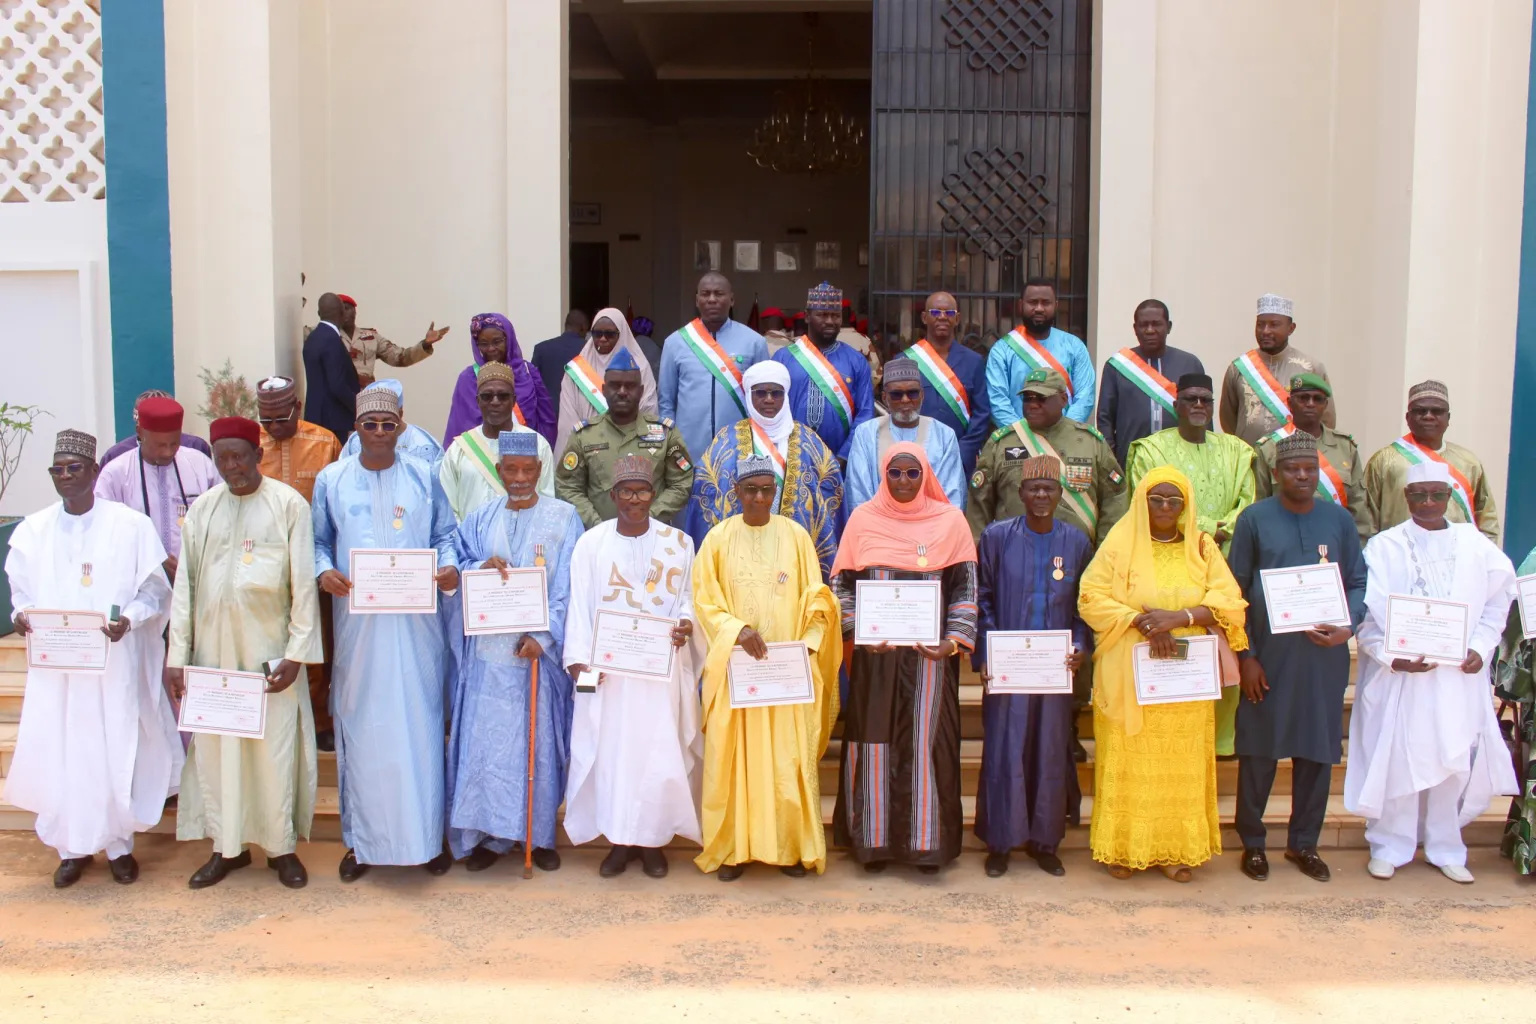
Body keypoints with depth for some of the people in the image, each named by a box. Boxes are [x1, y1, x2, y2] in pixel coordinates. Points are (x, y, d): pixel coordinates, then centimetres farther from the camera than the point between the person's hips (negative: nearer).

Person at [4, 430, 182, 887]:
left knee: (117, 752, 3)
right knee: (58, 752, 4)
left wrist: (129, 619, -19)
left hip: (115, 663, -2)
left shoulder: (130, 525, -3)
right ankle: (72, 847, 21)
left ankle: (119, 845, 21)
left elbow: (155, 590, -2)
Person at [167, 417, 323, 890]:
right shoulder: (202, 509, 5)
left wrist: (296, 653, -10)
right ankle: (228, 846, 23)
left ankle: (282, 846, 18)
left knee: (275, 748, 3)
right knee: (215, 748, 9)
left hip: (268, 649, -3)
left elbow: (304, 584, -6)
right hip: (213, 649, 3)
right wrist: (178, 656, 1)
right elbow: (185, 583, 6)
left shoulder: (289, 504, -5)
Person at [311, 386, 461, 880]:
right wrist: (323, 571, -12)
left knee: (419, 725, 2)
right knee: (360, 726, 5)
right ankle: (361, 838, 18)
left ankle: (425, 836, 14)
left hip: (416, 624, 0)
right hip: (357, 622, 0)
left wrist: (450, 566, -11)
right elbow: (318, 541, 9)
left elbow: (444, 534, 8)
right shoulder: (332, 480, 6)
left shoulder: (424, 477, 5)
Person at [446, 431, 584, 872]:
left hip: (541, 647, -2)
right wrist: (481, 568, -14)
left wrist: (543, 636, -15)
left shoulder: (564, 517, 1)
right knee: (487, 739, 2)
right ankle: (487, 832, 14)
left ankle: (541, 833, 16)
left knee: (540, 740, 4)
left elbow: (567, 586, -4)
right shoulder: (480, 518, 9)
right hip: (489, 648, 2)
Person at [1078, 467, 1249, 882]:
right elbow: (1091, 598, -6)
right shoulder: (1119, 544, 2)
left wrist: (1178, 617, -17)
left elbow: (1229, 602, -2)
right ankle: (1124, 847, 11)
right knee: (1130, 762, 1)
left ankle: (1178, 848, 15)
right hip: (1129, 676, -2)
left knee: (1182, 764, 5)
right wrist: (1141, 621, -19)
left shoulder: (1202, 547, 8)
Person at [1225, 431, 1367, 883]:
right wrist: (1246, 655, -6)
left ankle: (1304, 842, 26)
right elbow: (1236, 591, -1)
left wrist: (1348, 626, -11)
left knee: (1318, 752, 10)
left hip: (1324, 656, 2)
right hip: (1268, 656, -2)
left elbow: (1359, 583, 9)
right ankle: (1252, 842, 21)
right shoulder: (1255, 519, -1)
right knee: (1259, 752, 5)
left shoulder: (1339, 519, 5)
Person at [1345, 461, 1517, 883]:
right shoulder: (1383, 547, -2)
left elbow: (1498, 600, 11)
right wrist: (1392, 657, -18)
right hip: (1398, 675, -2)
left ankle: (1445, 848, 23)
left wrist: (1481, 648, -2)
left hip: (1460, 677, 3)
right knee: (1396, 761, 2)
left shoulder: (1475, 545, 6)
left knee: (1455, 762, 7)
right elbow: (1367, 612, -6)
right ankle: (1390, 846, 16)